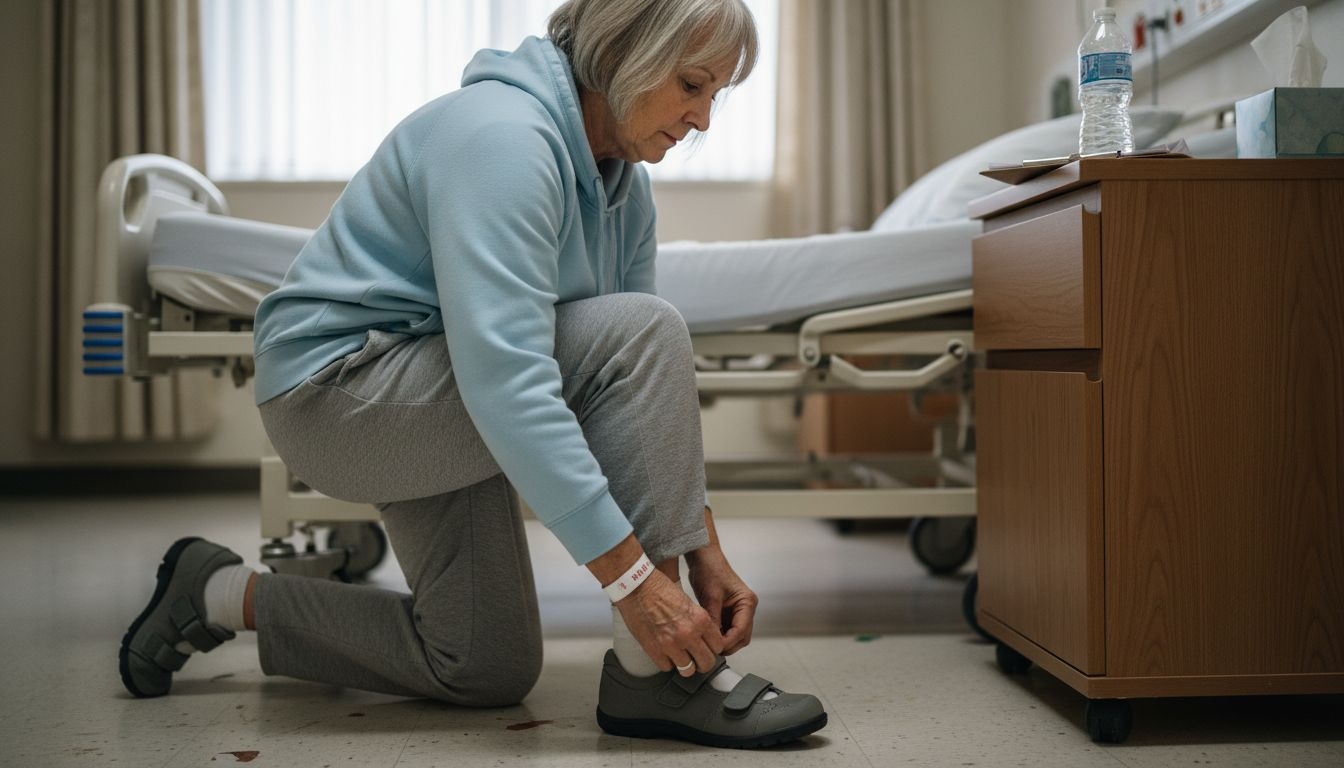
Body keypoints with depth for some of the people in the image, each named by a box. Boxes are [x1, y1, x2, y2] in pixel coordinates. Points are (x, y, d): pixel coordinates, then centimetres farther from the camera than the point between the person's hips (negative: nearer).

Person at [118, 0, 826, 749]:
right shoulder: (503, 136, -26)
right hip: (340, 386, -10)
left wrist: (704, 550, -4)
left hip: (434, 411, 10)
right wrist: (634, 577, -37)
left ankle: (223, 594, 25)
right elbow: (505, 380, -36)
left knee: (486, 673, 14)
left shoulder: (624, 181, 2)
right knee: (639, 331, -25)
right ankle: (656, 676, -21)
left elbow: (652, 388, 4)